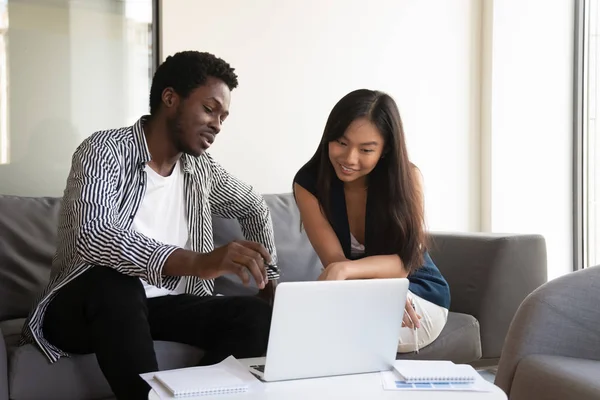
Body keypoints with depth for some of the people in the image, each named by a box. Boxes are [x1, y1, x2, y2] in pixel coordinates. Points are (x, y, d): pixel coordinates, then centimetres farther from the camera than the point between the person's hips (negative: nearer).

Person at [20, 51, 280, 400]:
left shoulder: (201, 168, 8)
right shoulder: (106, 149, -11)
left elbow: (254, 208, 27)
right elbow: (94, 235, -30)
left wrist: (269, 280, 13)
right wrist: (198, 262, -44)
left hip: (159, 307, 6)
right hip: (84, 308, -5)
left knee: (258, 316, -19)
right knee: (115, 283, -39)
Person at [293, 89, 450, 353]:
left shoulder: (406, 177, -17)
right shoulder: (308, 182, -13)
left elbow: (404, 262, -21)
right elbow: (334, 261, -19)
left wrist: (345, 269, -40)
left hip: (421, 298, -2)